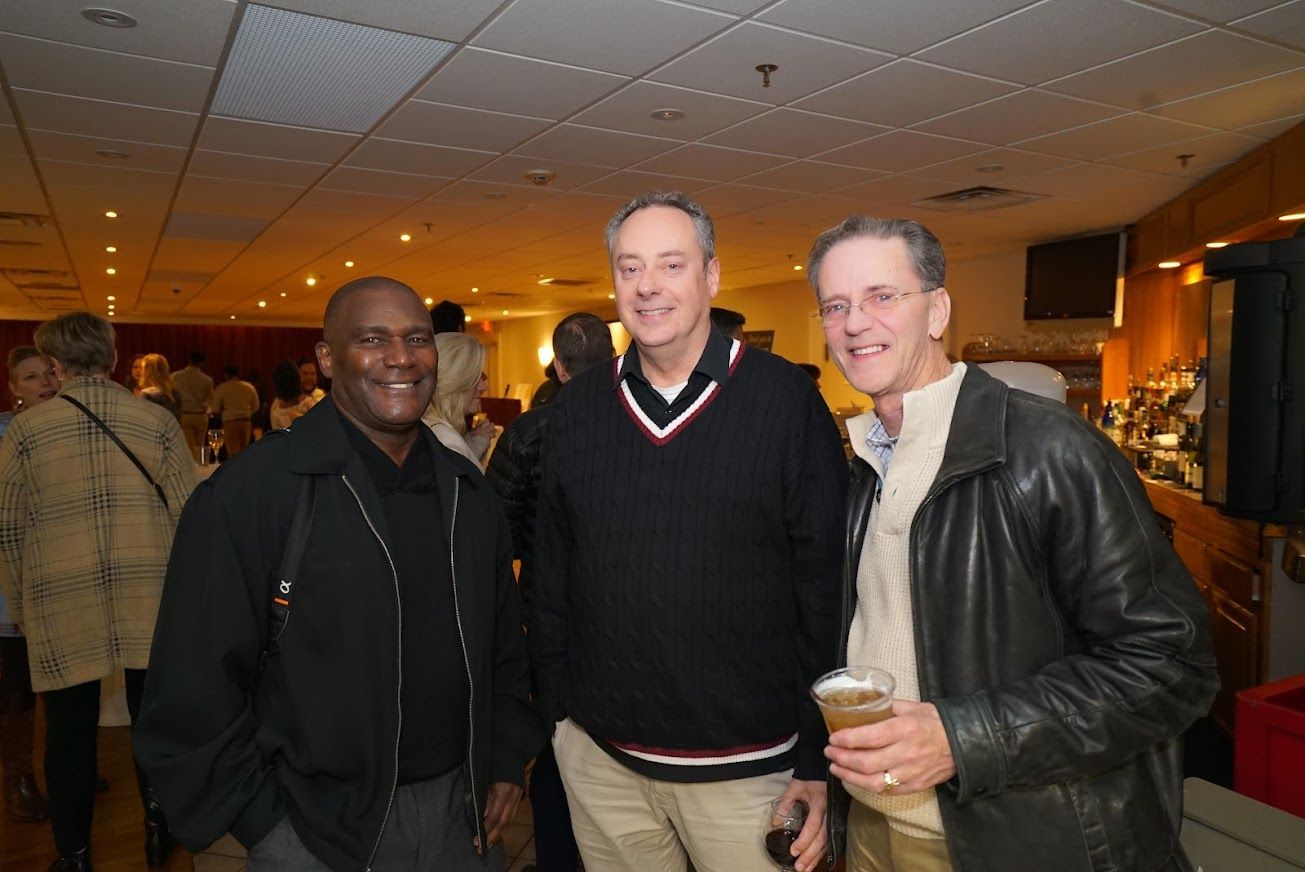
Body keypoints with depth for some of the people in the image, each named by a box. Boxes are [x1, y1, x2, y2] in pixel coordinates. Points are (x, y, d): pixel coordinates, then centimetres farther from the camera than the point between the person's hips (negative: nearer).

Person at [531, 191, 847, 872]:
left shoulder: (786, 399, -10)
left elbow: (828, 588, -9)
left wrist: (822, 761, -8)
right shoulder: (576, 408, 1)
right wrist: (554, 713, 7)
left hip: (748, 766, -3)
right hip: (600, 761, 3)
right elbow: (550, 578, 7)